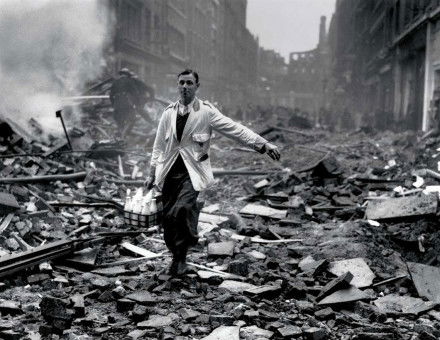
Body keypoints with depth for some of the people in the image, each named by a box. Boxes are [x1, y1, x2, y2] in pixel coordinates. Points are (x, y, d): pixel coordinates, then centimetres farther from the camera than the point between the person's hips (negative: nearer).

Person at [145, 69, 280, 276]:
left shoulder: (206, 111, 0)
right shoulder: (169, 113, 11)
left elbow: (235, 129, -5)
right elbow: (159, 145, 17)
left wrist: (263, 144, -13)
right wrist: (152, 174, 16)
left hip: (193, 170, -4)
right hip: (170, 170, 4)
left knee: (182, 208, -25)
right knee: (168, 218, 3)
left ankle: (180, 258, -4)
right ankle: (178, 255, 27)